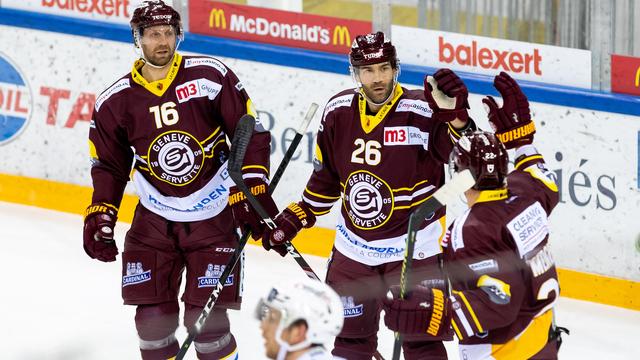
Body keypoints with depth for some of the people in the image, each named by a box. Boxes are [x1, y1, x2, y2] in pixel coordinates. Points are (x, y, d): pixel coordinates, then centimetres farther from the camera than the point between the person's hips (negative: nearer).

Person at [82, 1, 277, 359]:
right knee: (153, 322, -1)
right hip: (154, 221, 3)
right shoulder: (116, 101, -1)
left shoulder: (211, 76, -10)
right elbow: (110, 165, 11)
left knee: (206, 320, -8)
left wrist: (254, 192, -11)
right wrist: (99, 216, 2)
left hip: (214, 218, -3)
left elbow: (251, 134, -6)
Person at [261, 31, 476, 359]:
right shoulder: (338, 112, -2)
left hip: (415, 247, -5)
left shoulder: (421, 111, -19)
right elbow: (326, 177, 11)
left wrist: (455, 116, -47)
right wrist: (293, 220, 12)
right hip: (354, 248, 5)